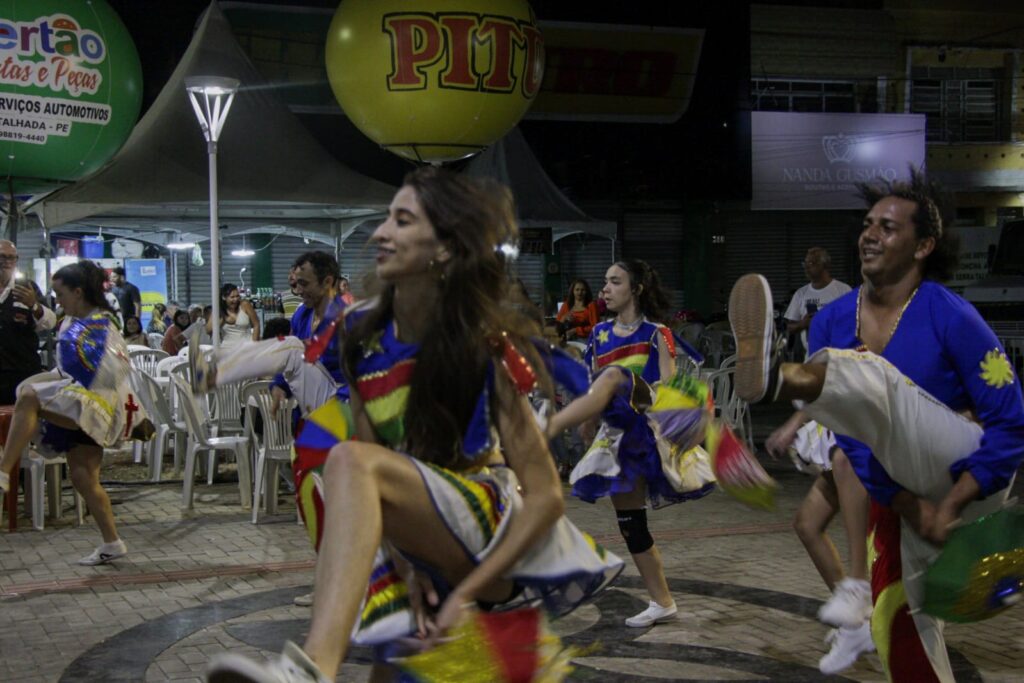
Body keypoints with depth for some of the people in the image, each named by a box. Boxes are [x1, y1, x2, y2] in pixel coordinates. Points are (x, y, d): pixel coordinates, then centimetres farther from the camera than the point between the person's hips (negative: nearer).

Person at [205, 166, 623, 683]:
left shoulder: (487, 348, -12)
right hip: (415, 547, 7)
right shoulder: (363, 331, 1)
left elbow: (545, 496, -14)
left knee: (351, 461, -31)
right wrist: (403, 565, -13)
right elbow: (371, 469, 2)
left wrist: (466, 592, -21)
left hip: (489, 528, -7)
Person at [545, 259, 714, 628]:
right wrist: (585, 434, 14)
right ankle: (663, 603, 17)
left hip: (649, 428, -7)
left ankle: (541, 432, -52)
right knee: (629, 522, 6)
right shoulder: (600, 333, 14)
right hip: (617, 435, 7)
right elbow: (591, 395, 16)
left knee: (613, 376, -34)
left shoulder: (656, 334, -2)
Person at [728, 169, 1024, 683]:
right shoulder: (831, 323, 0)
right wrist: (908, 505, -15)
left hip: (966, 476, -7)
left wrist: (950, 506, -21)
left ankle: (773, 378, -66)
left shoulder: (951, 317, -15)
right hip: (902, 490, 7)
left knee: (870, 377, -31)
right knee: (899, 622, 13)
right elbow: (850, 431, -3)